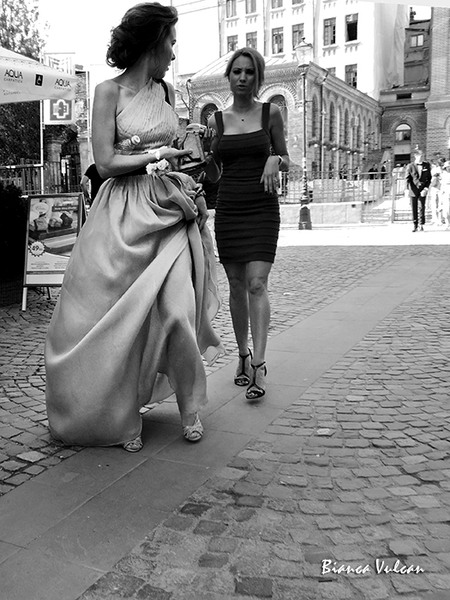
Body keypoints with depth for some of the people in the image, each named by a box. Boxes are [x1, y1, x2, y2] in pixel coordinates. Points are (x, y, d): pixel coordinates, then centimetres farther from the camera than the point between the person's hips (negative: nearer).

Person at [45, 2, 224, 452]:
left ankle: (189, 407, 12)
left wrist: (187, 185, 6)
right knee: (121, 318, 1)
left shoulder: (166, 91, 13)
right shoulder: (109, 91, -3)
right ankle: (124, 415, 20)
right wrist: (160, 155, -3)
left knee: (177, 312, -9)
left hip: (169, 211, 4)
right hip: (124, 215, -3)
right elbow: (106, 163, -10)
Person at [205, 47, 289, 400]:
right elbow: (213, 174, 12)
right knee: (236, 285, 6)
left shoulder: (271, 113, 5)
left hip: (263, 208, -2)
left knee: (257, 283, -13)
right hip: (228, 208, 3)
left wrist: (275, 161, -11)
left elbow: (286, 160, 12)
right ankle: (243, 356, 20)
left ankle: (259, 365, -12)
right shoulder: (216, 120, 9)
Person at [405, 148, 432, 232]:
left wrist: (426, 188, -6)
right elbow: (407, 179, 0)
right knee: (414, 208, 4)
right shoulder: (410, 166, 0)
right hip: (413, 190, 0)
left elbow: (429, 178, 6)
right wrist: (407, 189, -10)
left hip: (422, 190, 1)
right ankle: (415, 225, 13)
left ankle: (421, 225, 6)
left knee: (421, 208, -2)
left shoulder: (427, 165, 5)